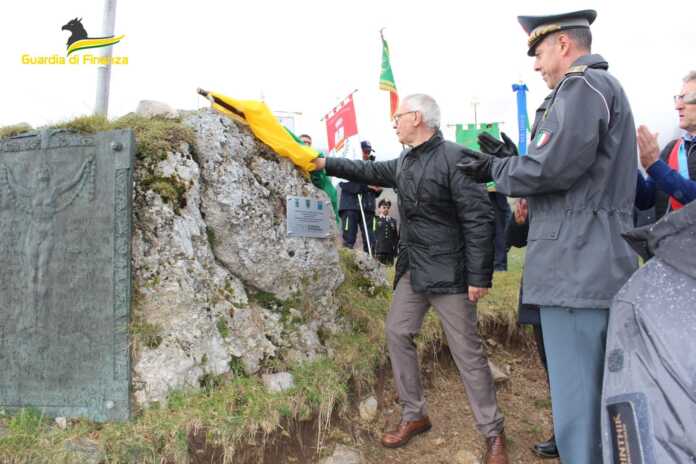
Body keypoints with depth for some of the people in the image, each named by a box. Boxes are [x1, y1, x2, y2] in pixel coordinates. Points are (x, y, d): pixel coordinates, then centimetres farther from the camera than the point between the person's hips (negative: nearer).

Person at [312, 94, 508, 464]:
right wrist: (326, 164, 26)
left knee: (467, 351, -1)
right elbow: (371, 172, 28)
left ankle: (493, 433, 16)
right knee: (397, 334, 11)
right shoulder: (404, 162, 9)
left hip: (449, 273, -8)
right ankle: (414, 415, 27)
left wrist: (479, 276, -21)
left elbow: (479, 220, -20)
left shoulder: (454, 158, -17)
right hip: (412, 270, 9)